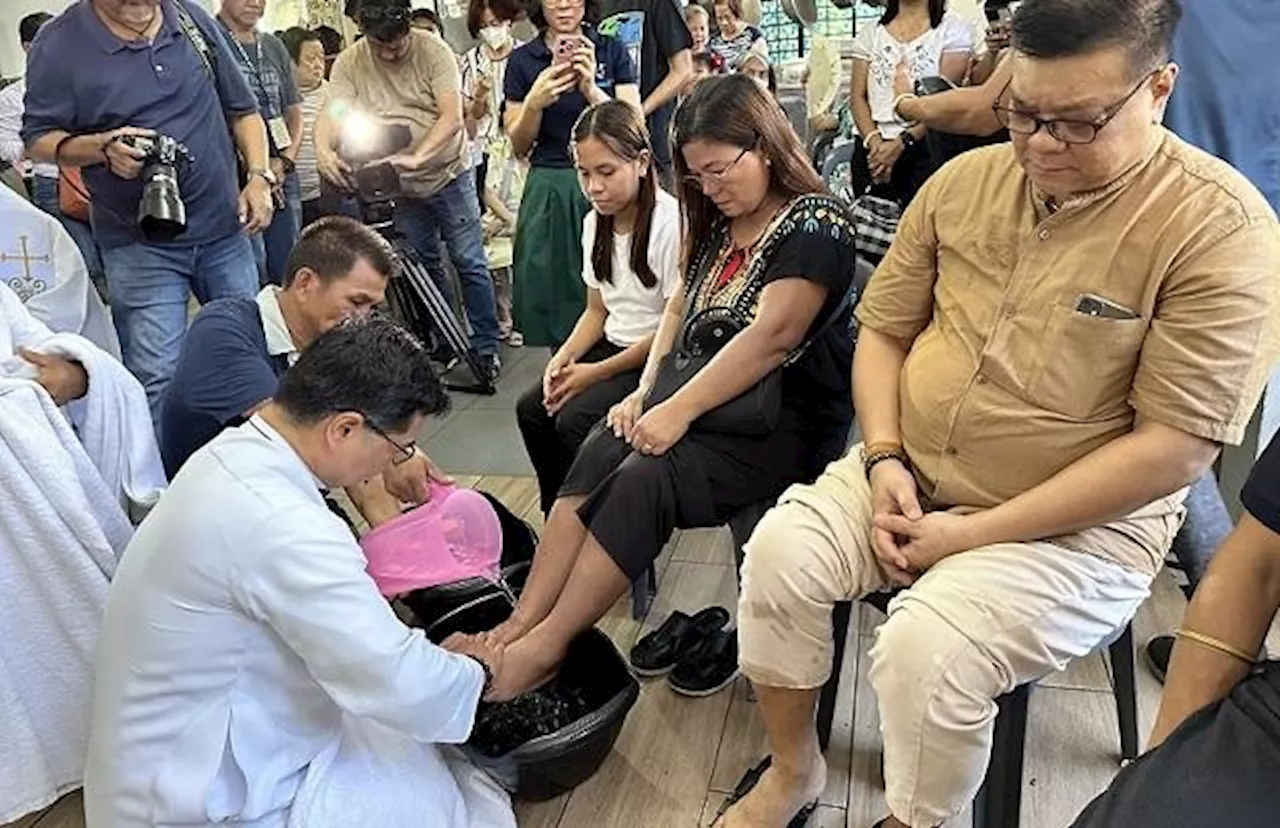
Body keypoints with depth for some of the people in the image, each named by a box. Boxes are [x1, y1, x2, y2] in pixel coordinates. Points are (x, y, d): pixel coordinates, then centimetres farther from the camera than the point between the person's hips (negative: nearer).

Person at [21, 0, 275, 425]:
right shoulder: (58, 45, -6)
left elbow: (242, 109, 12)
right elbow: (38, 139, -1)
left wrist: (259, 176, 0)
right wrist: (102, 148, -20)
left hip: (225, 229, 4)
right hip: (139, 246, -3)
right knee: (158, 382, -5)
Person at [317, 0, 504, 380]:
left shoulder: (434, 50, -13)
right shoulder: (349, 64, -5)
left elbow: (452, 118, -21)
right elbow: (332, 115, -13)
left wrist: (417, 157, -36)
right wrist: (323, 149, -37)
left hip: (448, 176, -3)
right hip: (400, 189, 3)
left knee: (470, 263, -2)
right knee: (425, 267, 11)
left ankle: (486, 346, 7)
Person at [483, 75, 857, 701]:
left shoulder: (814, 224, -10)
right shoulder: (719, 224, 17)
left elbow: (771, 337, -20)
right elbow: (680, 308, 17)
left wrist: (679, 411, -20)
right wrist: (647, 391, 1)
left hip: (783, 426, -7)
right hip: (702, 400, 7)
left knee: (642, 480, -27)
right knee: (597, 454, -19)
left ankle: (545, 644, -18)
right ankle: (520, 623, -20)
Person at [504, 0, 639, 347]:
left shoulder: (612, 52, 4)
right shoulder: (522, 61, 6)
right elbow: (519, 146, 6)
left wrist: (591, 90, -18)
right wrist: (535, 103, -13)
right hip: (548, 191, 1)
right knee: (554, 290, 2)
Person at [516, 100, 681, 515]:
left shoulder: (670, 223, -19)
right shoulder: (595, 222, 6)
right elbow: (597, 310, 12)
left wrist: (597, 372, -17)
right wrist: (565, 356, -7)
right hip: (612, 345, 8)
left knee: (574, 421, -23)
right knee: (532, 409, -8)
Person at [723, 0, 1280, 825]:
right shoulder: (963, 180, 2)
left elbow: (1175, 444, -18)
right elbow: (883, 329, 10)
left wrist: (976, 532, -19)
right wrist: (883, 461, -8)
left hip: (1078, 526, -5)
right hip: (910, 479, 5)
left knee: (925, 651, -27)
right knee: (780, 550, -16)